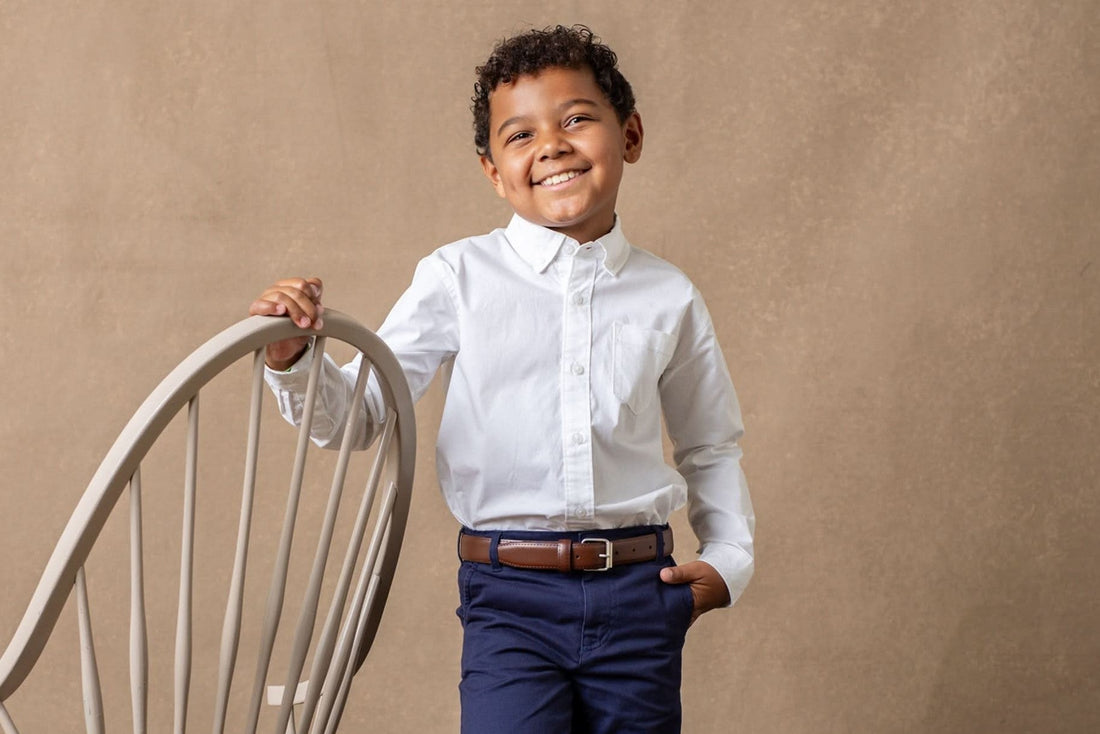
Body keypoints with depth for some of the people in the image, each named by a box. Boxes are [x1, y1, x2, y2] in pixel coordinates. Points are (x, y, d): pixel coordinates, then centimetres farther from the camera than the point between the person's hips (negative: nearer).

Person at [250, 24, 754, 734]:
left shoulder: (669, 297, 7)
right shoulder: (458, 278, 0)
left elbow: (711, 448, 20)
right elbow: (357, 414, 2)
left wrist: (730, 556, 7)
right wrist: (293, 359, -17)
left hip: (638, 595, 3)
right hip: (510, 595, -2)